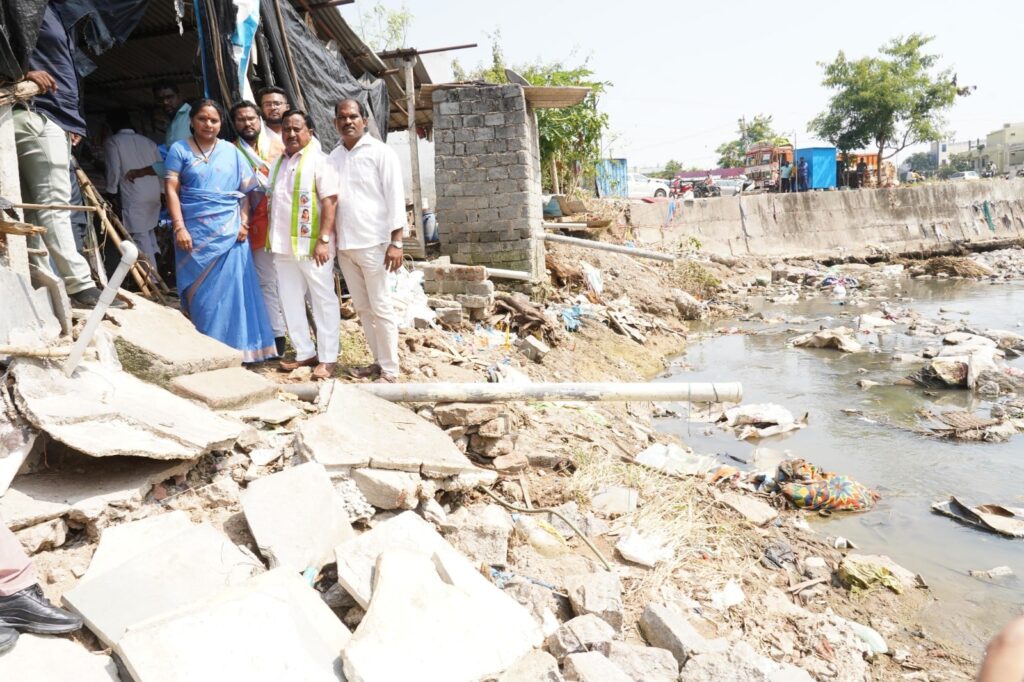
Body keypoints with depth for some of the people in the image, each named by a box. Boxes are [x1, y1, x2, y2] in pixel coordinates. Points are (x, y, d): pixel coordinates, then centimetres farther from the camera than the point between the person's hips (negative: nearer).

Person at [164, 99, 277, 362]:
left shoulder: (231, 151, 12)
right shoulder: (180, 150, 6)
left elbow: (246, 190, 10)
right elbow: (171, 190, -1)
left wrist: (244, 222, -3)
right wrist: (179, 227, -10)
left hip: (229, 232, 1)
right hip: (195, 232, -1)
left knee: (230, 290, -1)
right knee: (201, 292, 2)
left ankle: (234, 348, 8)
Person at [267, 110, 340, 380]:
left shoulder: (318, 160, -6)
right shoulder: (278, 162, 15)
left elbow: (330, 201, -13)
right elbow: (272, 201, 19)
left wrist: (323, 240, -20)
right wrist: (272, 239, 13)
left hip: (311, 245, -7)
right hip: (283, 246, 8)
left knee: (323, 301, 1)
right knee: (291, 302, 11)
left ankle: (328, 358, 7)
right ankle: (305, 353, 22)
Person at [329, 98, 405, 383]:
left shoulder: (381, 152, -4)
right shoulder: (333, 157, 12)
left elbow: (395, 197, -9)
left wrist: (396, 242, -15)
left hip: (373, 243, -6)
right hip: (344, 244, 6)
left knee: (380, 308, -2)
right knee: (362, 307, 11)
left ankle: (390, 370, 4)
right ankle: (379, 361, 21)